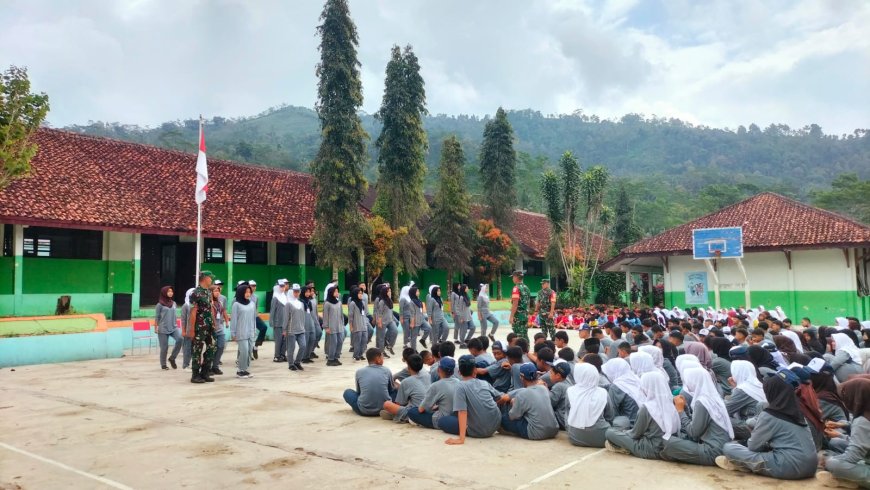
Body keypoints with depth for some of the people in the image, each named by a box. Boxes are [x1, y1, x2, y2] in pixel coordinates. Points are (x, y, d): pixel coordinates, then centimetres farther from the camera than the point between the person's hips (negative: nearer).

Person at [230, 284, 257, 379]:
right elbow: (234, 319, -4)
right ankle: (241, 371, 4)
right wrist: (233, 333, -5)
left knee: (249, 351, 5)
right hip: (241, 333, -5)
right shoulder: (236, 304, -5)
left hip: (250, 333, 5)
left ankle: (245, 370, 16)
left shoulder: (252, 304, 8)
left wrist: (254, 331, 12)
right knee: (244, 351, -9)